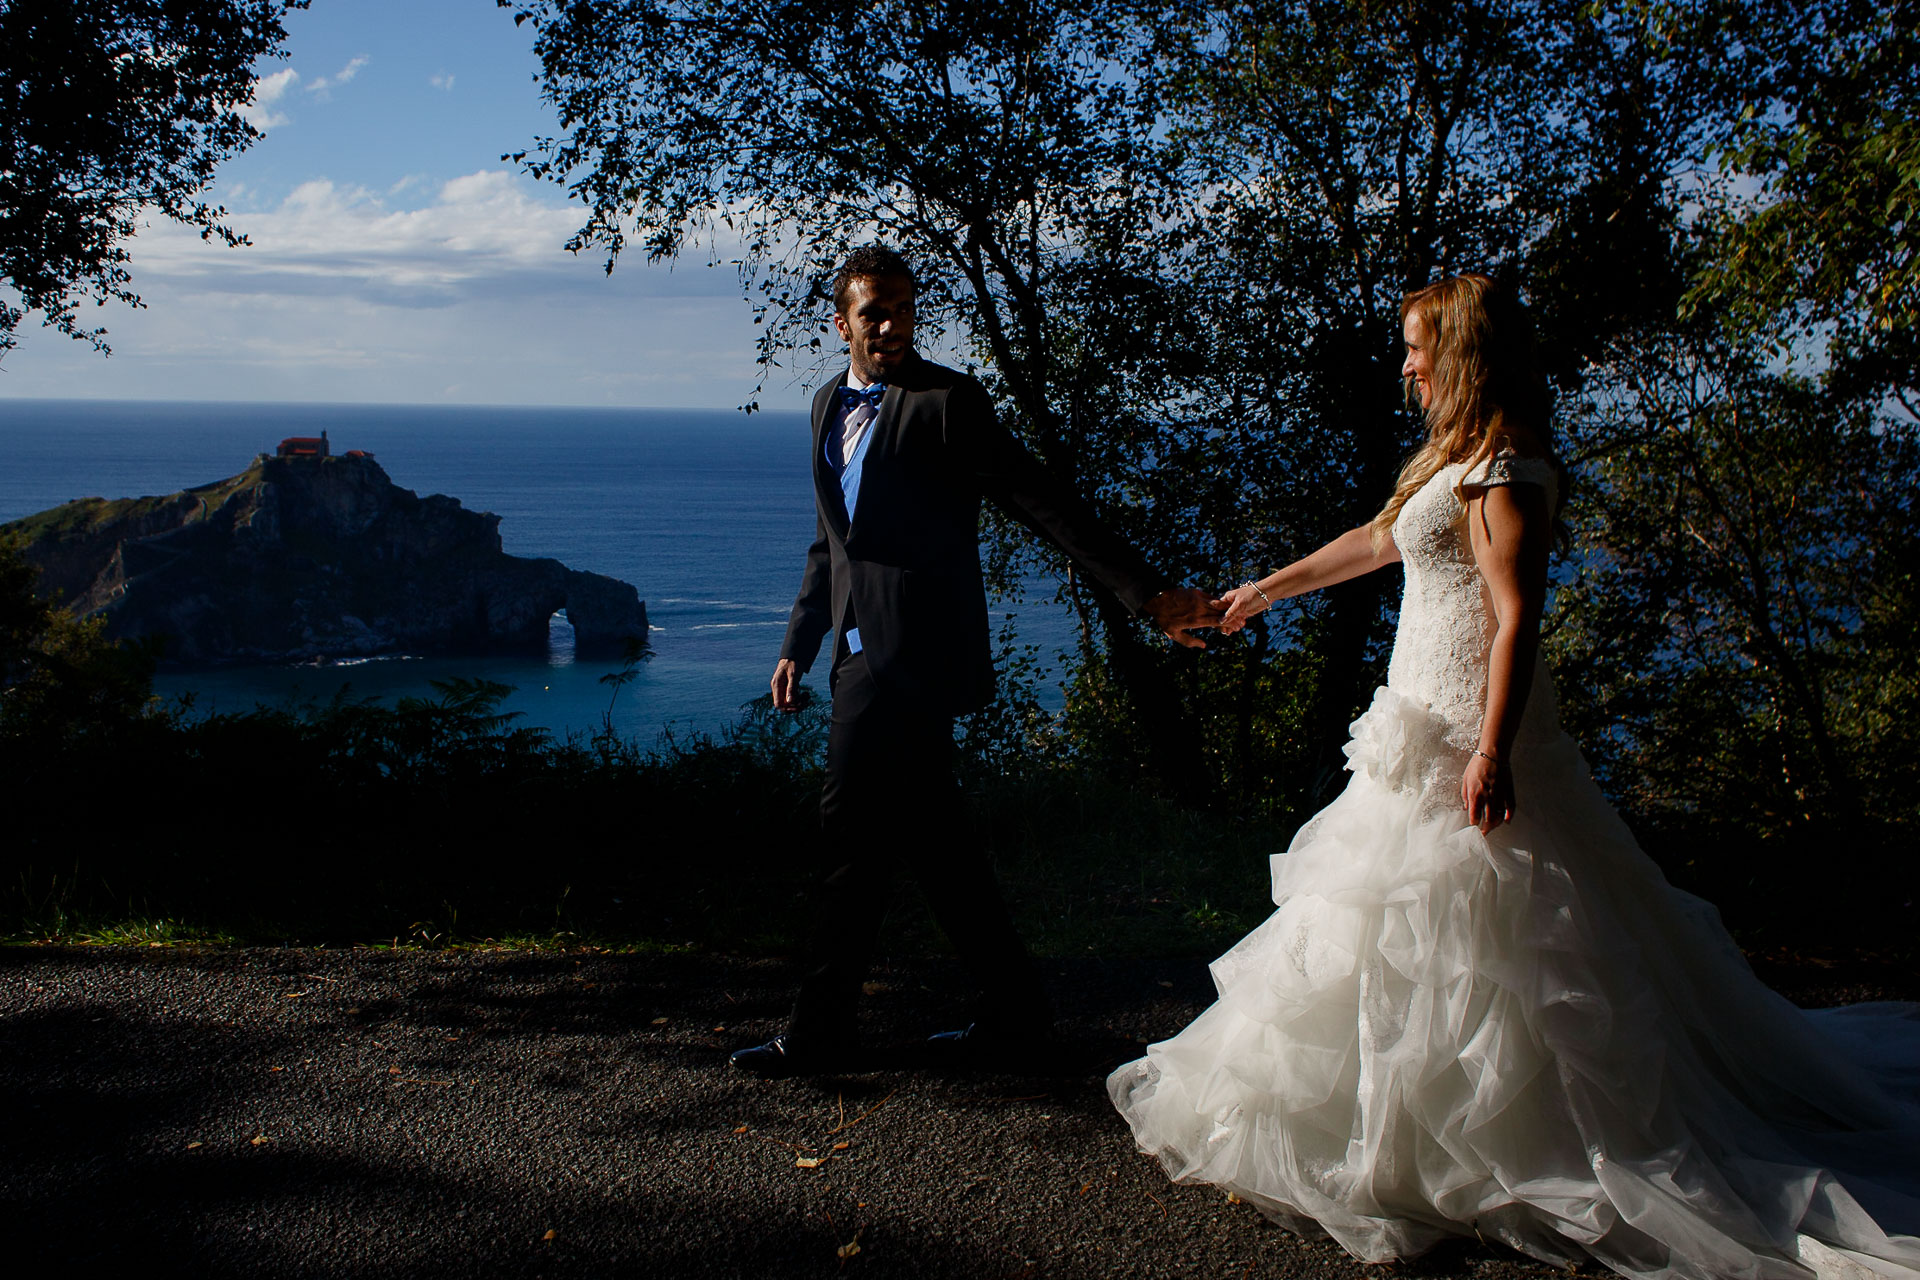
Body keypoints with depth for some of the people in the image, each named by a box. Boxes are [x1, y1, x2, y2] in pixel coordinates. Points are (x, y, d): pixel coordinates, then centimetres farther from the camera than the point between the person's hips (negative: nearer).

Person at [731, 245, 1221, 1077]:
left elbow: (1044, 504, -12)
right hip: (865, 653, 8)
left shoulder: (945, 400, -7)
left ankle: (821, 1030, 6)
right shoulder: (829, 405, 17)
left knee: (854, 824, -6)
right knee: (928, 837, 11)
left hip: (912, 655, -8)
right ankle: (1013, 1008, 22)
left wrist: (1147, 594, -17)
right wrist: (797, 646, 20)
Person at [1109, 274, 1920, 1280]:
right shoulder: (1464, 463, 16)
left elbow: (1517, 617, -22)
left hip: (1464, 736, -10)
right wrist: (1269, 589, 39)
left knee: (1448, 942, -4)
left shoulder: (1501, 472, -15)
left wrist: (1491, 754, -26)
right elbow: (1379, 539, 29)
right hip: (1428, 722, 10)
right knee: (1439, 938, 15)